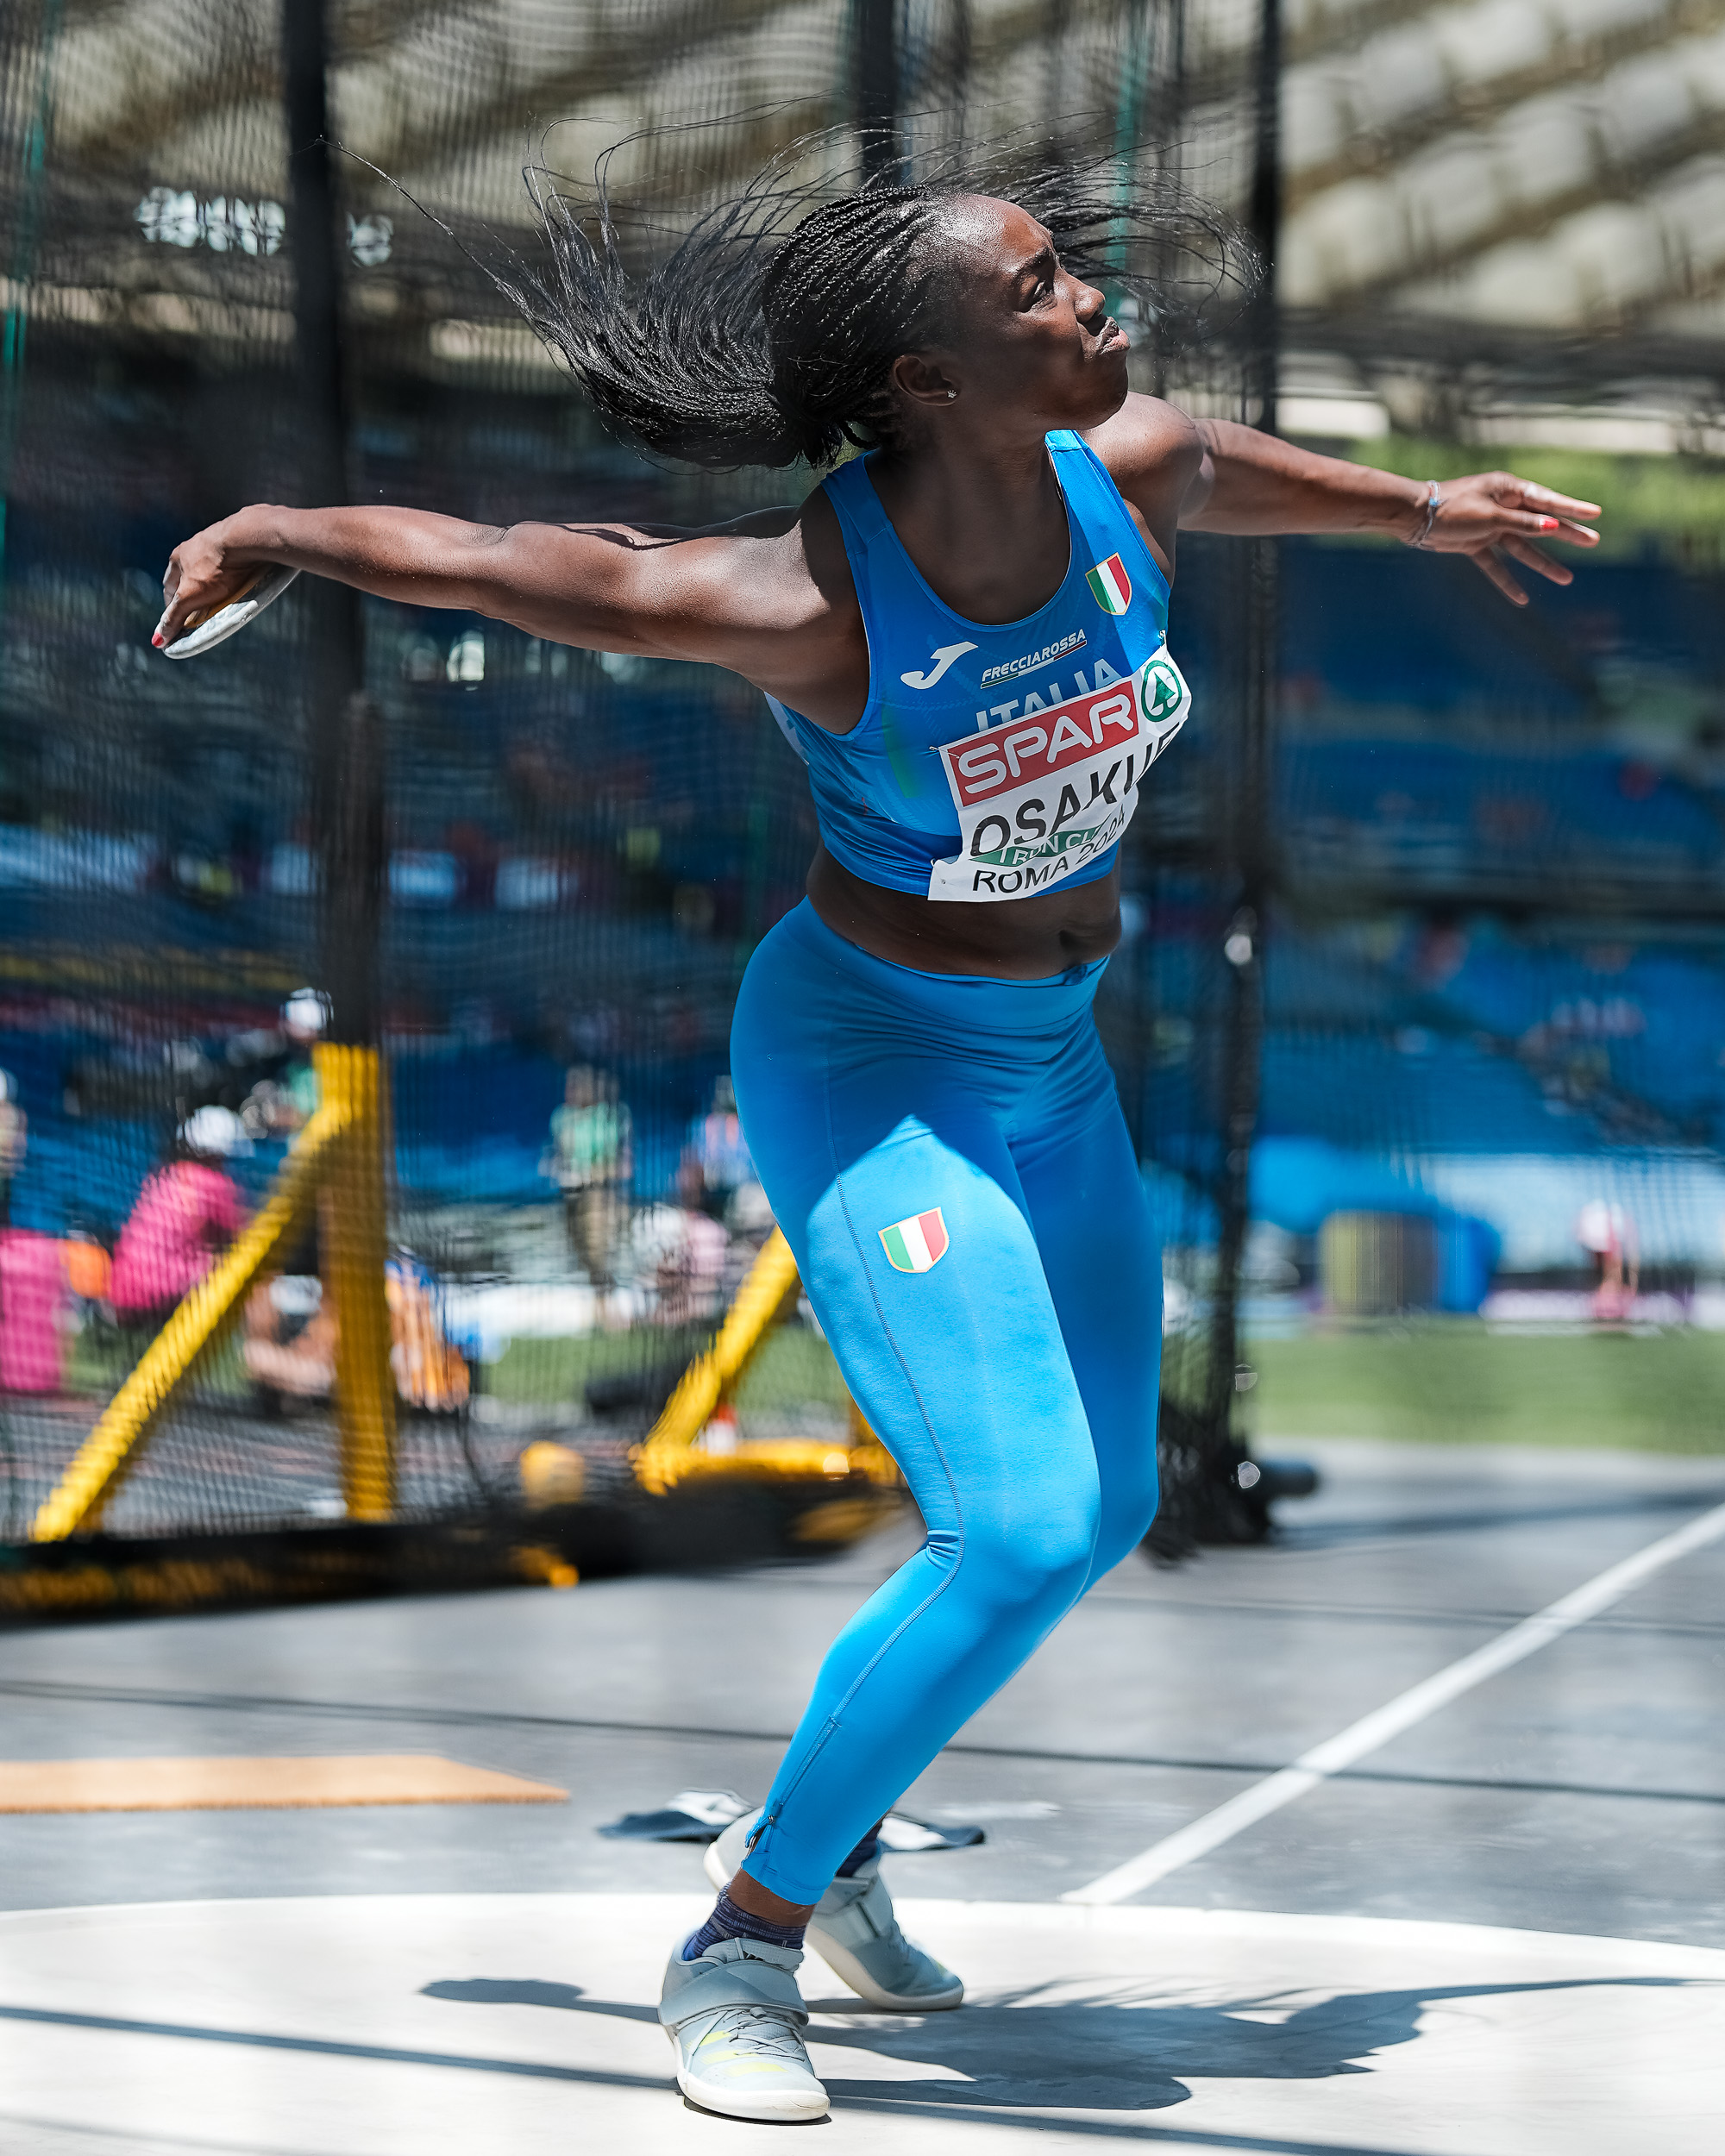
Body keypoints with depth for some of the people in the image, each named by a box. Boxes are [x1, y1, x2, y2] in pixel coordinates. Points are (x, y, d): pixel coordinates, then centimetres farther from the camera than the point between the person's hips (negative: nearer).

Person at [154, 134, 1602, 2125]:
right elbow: (507, 566, -15)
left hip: (1051, 1064, 8)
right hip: (867, 1074, -8)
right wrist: (271, 533, -1)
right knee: (1020, 1530, -21)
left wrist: (1425, 511, 33)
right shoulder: (810, 602, -28)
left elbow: (1234, 467, 15)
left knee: (1102, 1502, 19)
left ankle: (821, 1826, 41)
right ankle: (741, 1948, -5)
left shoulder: (1131, 479, -11)